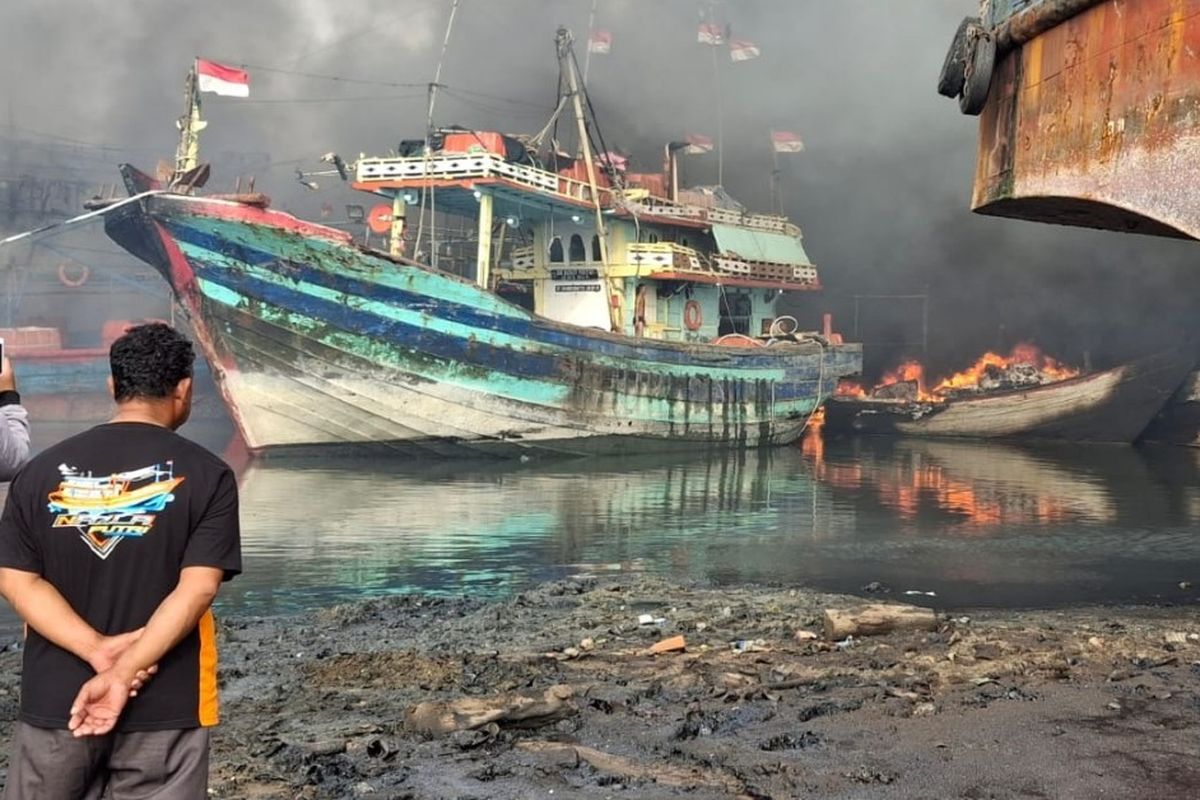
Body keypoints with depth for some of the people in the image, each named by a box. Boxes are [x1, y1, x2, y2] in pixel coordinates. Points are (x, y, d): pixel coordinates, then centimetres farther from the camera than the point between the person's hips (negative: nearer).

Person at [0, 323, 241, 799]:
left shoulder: (41, 470, 1)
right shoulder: (206, 475, -8)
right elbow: (197, 589, -16)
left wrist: (98, 649, -14)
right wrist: (121, 673, -18)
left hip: (54, 700, 3)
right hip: (162, 705, -2)